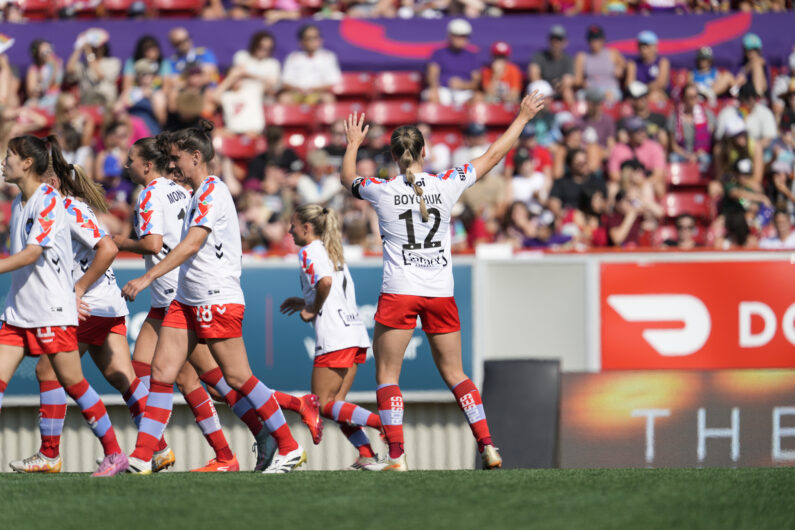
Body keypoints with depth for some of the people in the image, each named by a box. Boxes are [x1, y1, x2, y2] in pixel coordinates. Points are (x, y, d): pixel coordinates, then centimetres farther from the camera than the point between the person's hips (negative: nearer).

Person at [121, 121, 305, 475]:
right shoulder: (199, 194, 16)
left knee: (237, 377, -3)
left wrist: (148, 278, -27)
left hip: (218, 299, -9)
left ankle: (290, 449, 8)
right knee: (161, 372, -1)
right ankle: (141, 458, -4)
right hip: (187, 299, 9)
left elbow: (190, 245, -23)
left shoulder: (213, 191, -14)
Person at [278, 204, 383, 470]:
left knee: (324, 404, -3)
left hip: (334, 336, -9)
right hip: (356, 331, 9)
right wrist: (306, 303, 25)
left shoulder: (308, 252, -5)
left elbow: (325, 281, -24)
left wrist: (312, 311, -10)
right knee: (335, 403, 10)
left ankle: (385, 424, -17)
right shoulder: (333, 251, 22)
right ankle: (367, 455, -4)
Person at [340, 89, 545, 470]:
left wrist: (353, 144, 35)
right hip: (441, 295, 3)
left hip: (398, 293, -3)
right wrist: (523, 117, 21)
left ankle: (397, 456, -8)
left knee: (386, 377, 3)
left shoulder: (382, 192, -5)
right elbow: (493, 155, 11)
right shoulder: (447, 184, -2)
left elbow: (347, 178, 18)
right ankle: (488, 447, 5)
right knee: (455, 374, 13)